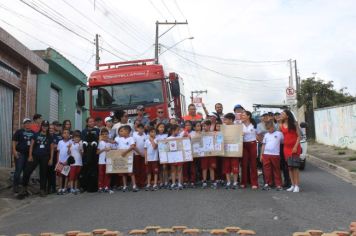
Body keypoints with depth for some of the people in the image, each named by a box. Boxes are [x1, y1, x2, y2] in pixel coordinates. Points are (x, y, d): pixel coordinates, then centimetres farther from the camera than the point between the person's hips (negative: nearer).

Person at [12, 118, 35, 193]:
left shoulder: (33, 133, 10)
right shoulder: (19, 132, -1)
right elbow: (14, 141, -5)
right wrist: (14, 151, -16)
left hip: (29, 154, 5)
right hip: (20, 154, -5)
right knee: (18, 170, -7)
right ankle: (15, 186, 3)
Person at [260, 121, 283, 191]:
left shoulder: (279, 134, 3)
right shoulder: (266, 135, 13)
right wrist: (262, 155, 11)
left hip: (275, 155, -3)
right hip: (266, 154, 3)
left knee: (276, 170, 2)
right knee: (267, 170, 3)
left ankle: (278, 184, 8)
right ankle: (268, 184, 11)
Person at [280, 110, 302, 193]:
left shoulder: (294, 124, -4)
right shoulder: (281, 125, 8)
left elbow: (299, 136, -6)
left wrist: (296, 146, -14)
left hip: (294, 147, -4)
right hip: (286, 148, 4)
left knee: (295, 166, -5)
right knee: (289, 167, 4)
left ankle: (297, 186, -2)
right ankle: (293, 185, 10)